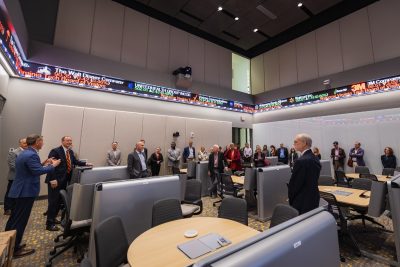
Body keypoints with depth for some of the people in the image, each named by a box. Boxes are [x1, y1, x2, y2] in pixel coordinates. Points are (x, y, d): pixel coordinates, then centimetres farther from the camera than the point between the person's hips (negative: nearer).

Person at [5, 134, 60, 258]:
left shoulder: (24, 153, 11)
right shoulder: (31, 155, -22)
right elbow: (38, 171, -32)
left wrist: (44, 163, 12)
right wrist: (53, 165, -20)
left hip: (20, 190, 11)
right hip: (26, 191, -11)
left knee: (14, 218, 21)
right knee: (20, 220, 1)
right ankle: (14, 249, 12)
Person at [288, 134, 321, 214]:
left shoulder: (301, 161, -25)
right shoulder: (315, 158, 5)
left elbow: (295, 183, -19)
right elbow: (312, 181, 11)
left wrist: (290, 198, -1)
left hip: (302, 203, -9)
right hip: (314, 200, 9)